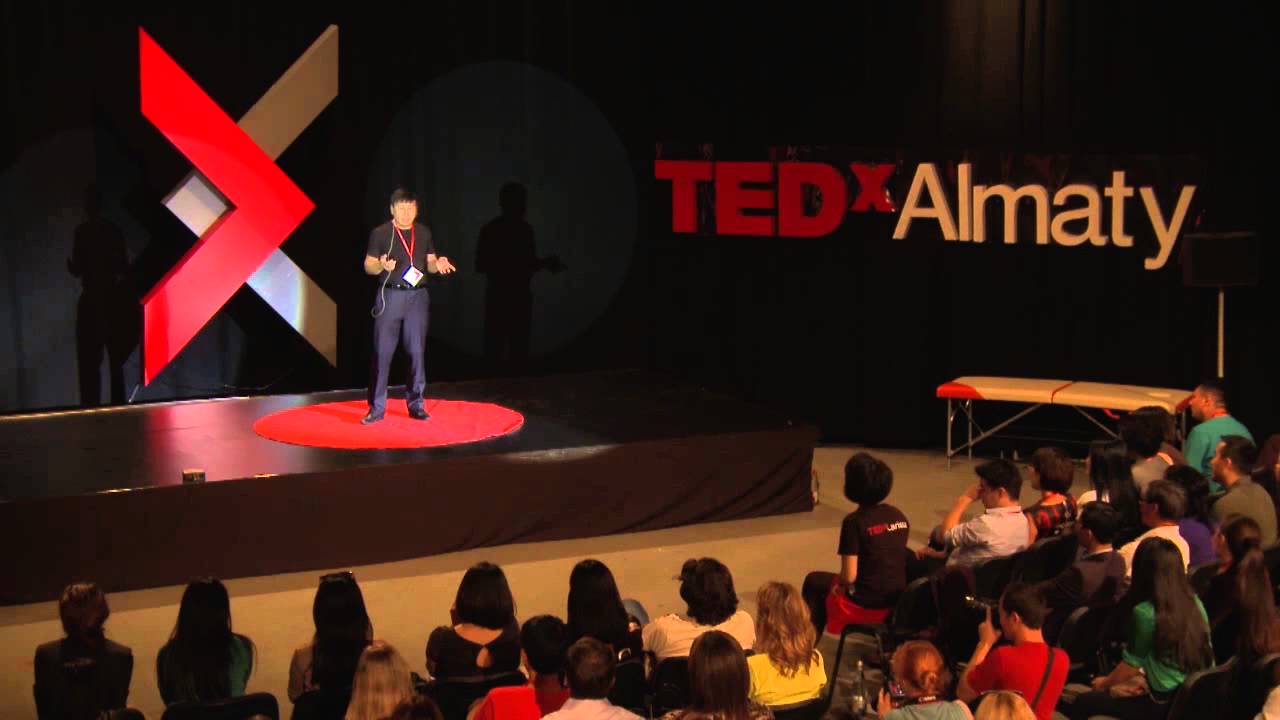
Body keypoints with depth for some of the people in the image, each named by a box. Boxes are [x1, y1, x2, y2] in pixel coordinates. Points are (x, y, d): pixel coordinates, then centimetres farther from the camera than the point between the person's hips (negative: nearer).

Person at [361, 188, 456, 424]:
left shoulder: (424, 232, 8)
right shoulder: (380, 233, -2)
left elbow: (429, 263, 13)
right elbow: (368, 266, 0)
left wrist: (438, 264, -9)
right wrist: (382, 266, -22)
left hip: (417, 297, 3)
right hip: (390, 296, -3)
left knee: (417, 351, 3)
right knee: (382, 352, -2)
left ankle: (416, 404, 13)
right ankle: (376, 408, 4)